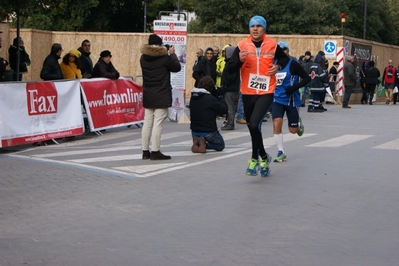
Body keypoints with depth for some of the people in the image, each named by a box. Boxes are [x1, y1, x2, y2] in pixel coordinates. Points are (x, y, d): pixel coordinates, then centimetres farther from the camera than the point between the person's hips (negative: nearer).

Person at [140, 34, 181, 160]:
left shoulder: (143, 58, 4)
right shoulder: (164, 57, -12)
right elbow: (177, 67, -2)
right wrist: (172, 54, 11)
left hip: (148, 96, 6)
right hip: (161, 96, -6)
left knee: (147, 122, 10)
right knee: (158, 123, -5)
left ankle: (145, 151, 12)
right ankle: (155, 151, -6)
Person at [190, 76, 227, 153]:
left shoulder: (193, 97, 1)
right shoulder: (210, 98, -20)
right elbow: (224, 109, -13)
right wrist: (220, 97, 0)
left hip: (194, 131, 6)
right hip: (208, 132, -6)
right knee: (220, 145, 18)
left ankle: (197, 143, 0)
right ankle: (204, 143, -10)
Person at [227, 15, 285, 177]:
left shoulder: (272, 45, 0)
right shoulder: (242, 45, -2)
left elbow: (285, 59, 20)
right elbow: (230, 69, -6)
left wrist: (278, 67, -1)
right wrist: (240, 60, -24)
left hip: (266, 93, -3)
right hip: (248, 93, 3)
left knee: (254, 125, -21)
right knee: (252, 128, 13)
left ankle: (255, 158, -2)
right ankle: (263, 157, 34)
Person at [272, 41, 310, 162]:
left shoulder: (293, 64, -12)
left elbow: (307, 78, -12)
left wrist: (294, 87, -23)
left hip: (291, 100, -3)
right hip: (277, 99, 3)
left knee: (293, 130, 8)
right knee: (277, 124, -15)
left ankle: (299, 123, 46)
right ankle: (281, 153, -4)